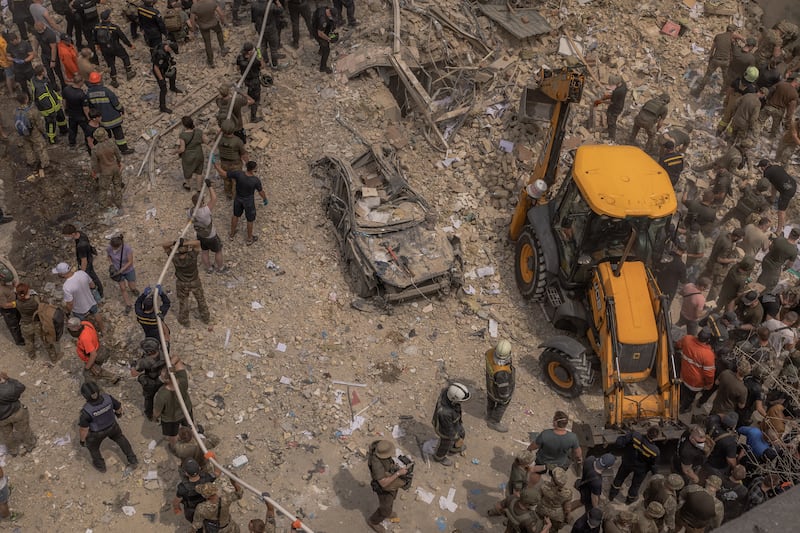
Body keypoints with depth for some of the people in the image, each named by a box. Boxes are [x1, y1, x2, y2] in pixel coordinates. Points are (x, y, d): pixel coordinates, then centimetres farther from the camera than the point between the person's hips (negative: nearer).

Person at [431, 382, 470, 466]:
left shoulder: (448, 390, -31)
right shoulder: (445, 412, -49)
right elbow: (448, 428, -29)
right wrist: (457, 440, -11)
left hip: (450, 419, 6)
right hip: (445, 428, -6)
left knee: (461, 433, 34)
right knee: (446, 444, 27)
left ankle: (454, 448, 65)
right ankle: (439, 457, 61)